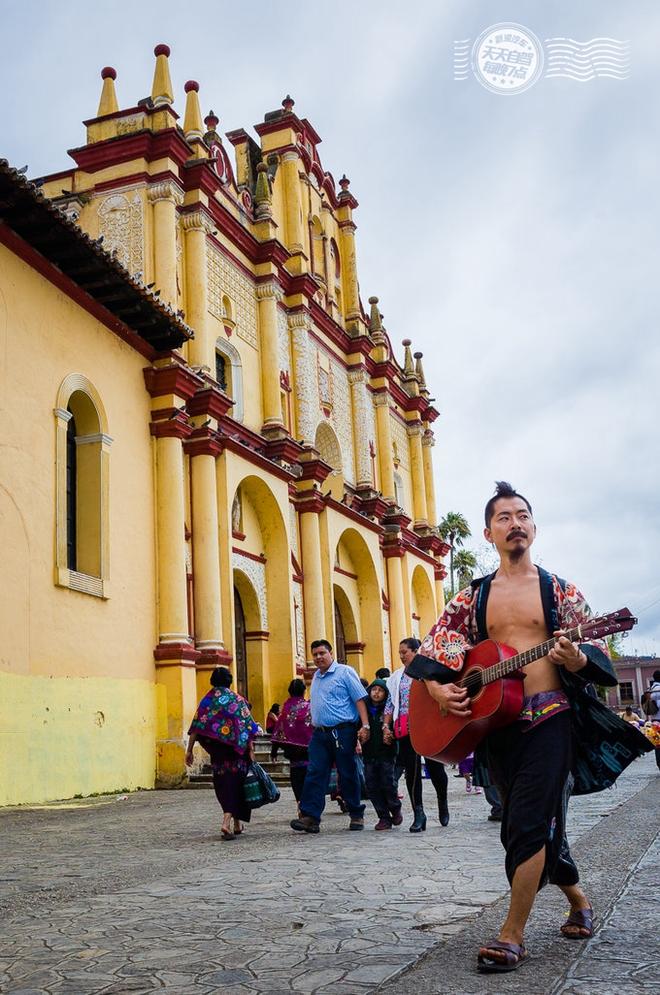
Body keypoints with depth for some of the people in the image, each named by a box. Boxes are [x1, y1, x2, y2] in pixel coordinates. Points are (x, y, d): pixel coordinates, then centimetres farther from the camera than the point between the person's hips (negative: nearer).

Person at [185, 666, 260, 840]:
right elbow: (248, 727, -5)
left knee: (222, 783, 13)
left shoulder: (207, 700, 4)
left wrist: (189, 750, 3)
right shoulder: (237, 699, 2)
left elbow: (196, 727, -1)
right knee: (235, 783, 2)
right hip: (237, 748, -1)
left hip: (216, 749, 1)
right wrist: (251, 749, -3)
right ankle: (227, 821, -16)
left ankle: (236, 824, 19)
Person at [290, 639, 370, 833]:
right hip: (319, 733, 6)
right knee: (315, 774, -3)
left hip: (342, 732, -6)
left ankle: (356, 815, 14)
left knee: (348, 775, 2)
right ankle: (310, 817, -6)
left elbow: (360, 699, -9)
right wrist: (315, 726, 13)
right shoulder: (316, 677, 18)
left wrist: (365, 726, -17)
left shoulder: (345, 672, -3)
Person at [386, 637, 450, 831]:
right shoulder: (397, 676, 16)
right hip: (405, 729, 4)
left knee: (435, 767, 0)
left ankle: (443, 804, 26)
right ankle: (418, 813, 5)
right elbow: (390, 703, 17)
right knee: (411, 770, 0)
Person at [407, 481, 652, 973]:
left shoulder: (559, 591, 3)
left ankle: (513, 936, -1)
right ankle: (579, 901, 37)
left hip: (551, 717, -4)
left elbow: (597, 649, 0)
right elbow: (433, 648, 10)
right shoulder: (472, 598, 10)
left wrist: (576, 659, -22)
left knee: (527, 824, -12)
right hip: (496, 723, 4)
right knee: (541, 825, 13)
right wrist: (438, 688, -9)